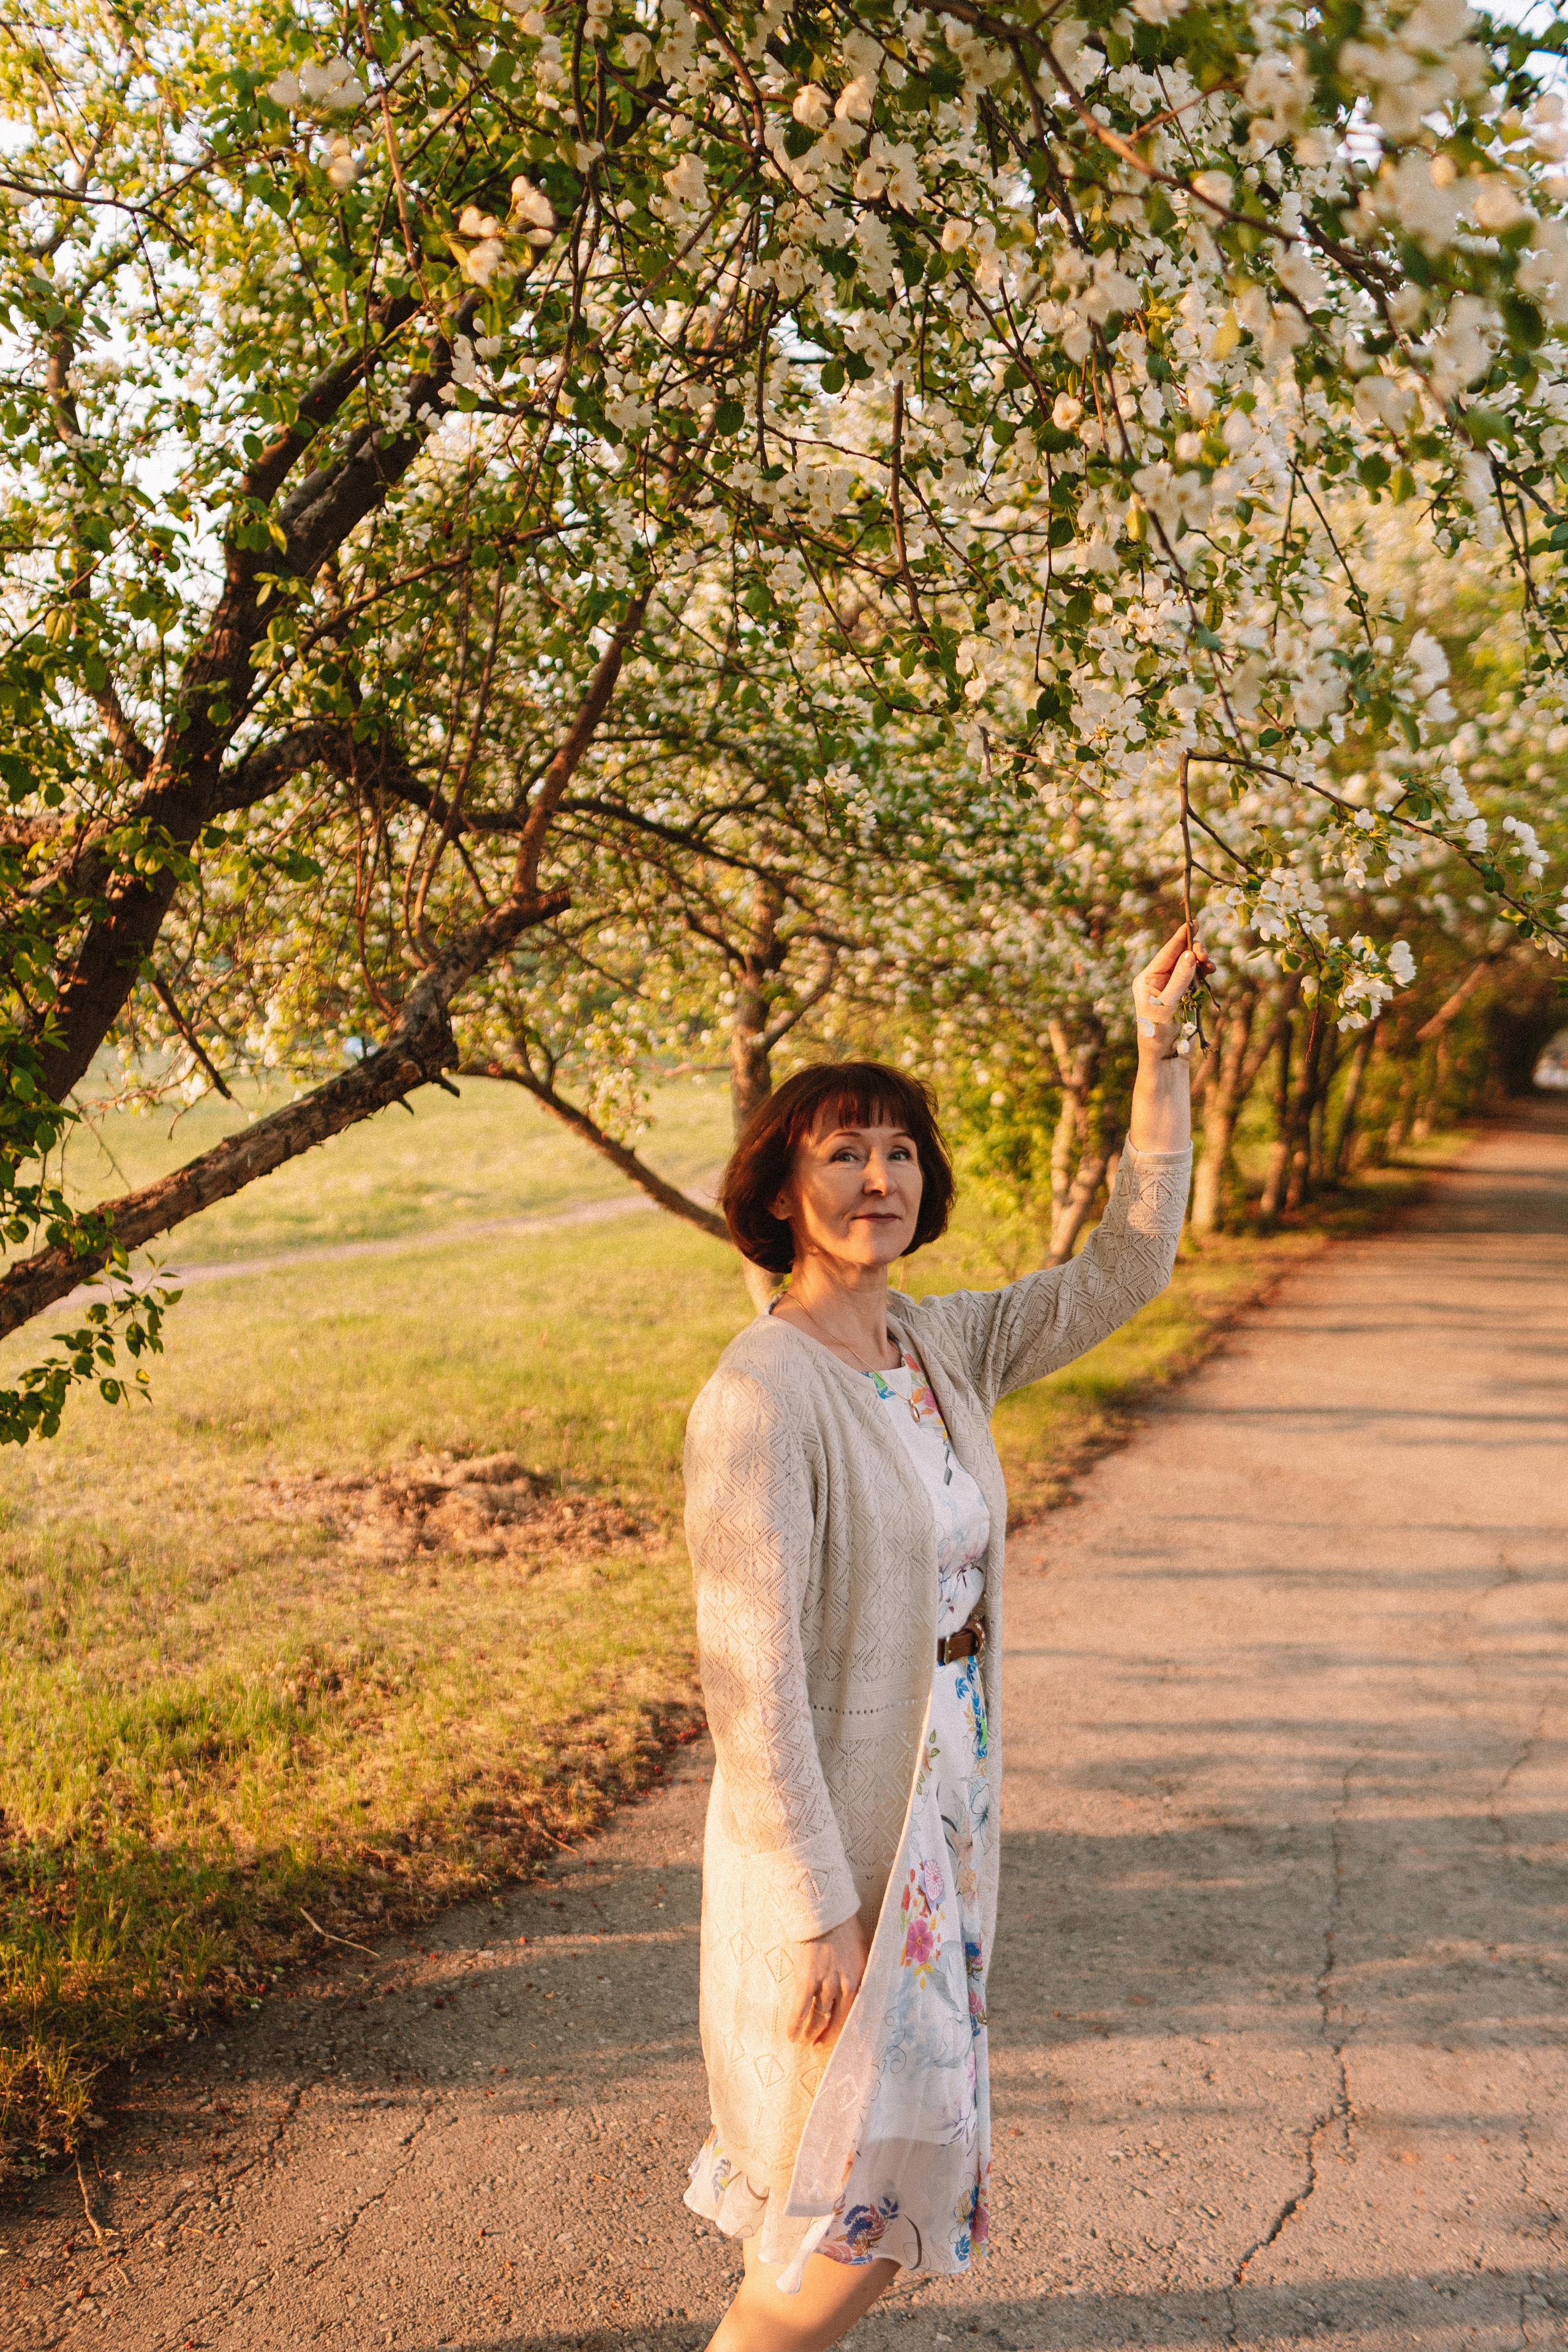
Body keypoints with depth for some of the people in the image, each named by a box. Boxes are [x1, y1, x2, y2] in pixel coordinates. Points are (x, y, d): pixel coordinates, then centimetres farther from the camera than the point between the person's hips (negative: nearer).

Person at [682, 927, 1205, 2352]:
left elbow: (1125, 1270, 6)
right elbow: (751, 1677, -23)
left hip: (938, 1813, 8)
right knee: (876, 2192, 5)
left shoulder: (942, 1349, 1)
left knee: (845, 2158, 22)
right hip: (831, 1833, -8)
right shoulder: (762, 1396, -23)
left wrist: (1161, 1053, 0)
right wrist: (819, 1911, -20)